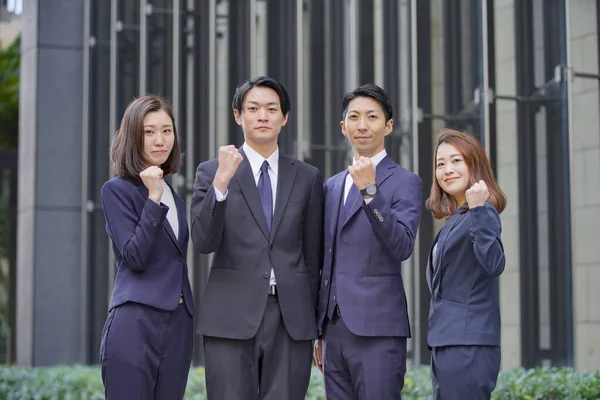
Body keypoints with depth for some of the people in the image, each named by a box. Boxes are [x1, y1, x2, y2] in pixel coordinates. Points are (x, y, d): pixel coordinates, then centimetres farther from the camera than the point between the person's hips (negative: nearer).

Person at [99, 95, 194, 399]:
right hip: (135, 325, -6)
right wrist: (153, 199, -16)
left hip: (178, 327, 7)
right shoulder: (117, 190, -3)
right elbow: (135, 257, -13)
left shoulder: (174, 197, 18)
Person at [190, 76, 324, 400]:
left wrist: (315, 325, 13)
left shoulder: (307, 177, 11)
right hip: (232, 318, -2)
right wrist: (221, 182, -20)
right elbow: (203, 242, -7)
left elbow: (313, 255, 13)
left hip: (292, 318, 2)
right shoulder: (211, 172, 5)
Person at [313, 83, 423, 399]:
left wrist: (370, 190, -26)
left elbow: (402, 247, -16)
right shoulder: (332, 186, 18)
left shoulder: (404, 182, -1)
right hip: (335, 329, 6)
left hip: (378, 330, -6)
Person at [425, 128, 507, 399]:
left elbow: (493, 265, -27)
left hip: (468, 345, -10)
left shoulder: (483, 213, -10)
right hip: (446, 344, 10)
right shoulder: (455, 219, 17)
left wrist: (479, 210, -33)